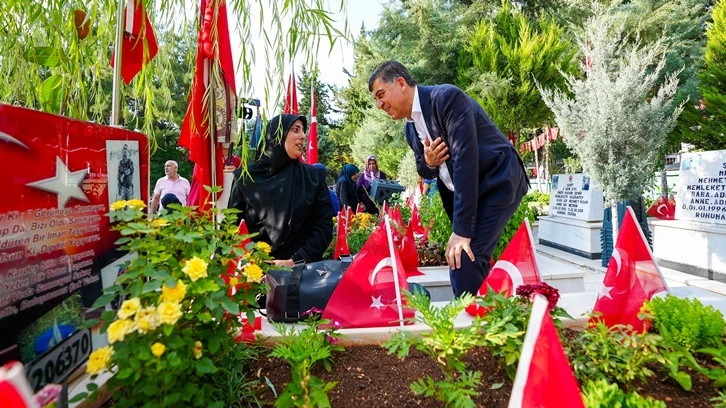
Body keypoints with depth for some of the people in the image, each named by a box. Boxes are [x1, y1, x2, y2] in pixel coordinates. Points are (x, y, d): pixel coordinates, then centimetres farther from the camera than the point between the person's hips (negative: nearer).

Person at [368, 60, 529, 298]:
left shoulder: (447, 98, -19)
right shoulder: (410, 128, 5)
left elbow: (464, 159, -26)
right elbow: (426, 172, 16)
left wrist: (462, 230, -28)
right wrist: (427, 163, -12)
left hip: (498, 181, -8)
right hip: (463, 190, 8)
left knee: (464, 259, -19)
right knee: (471, 261, 11)